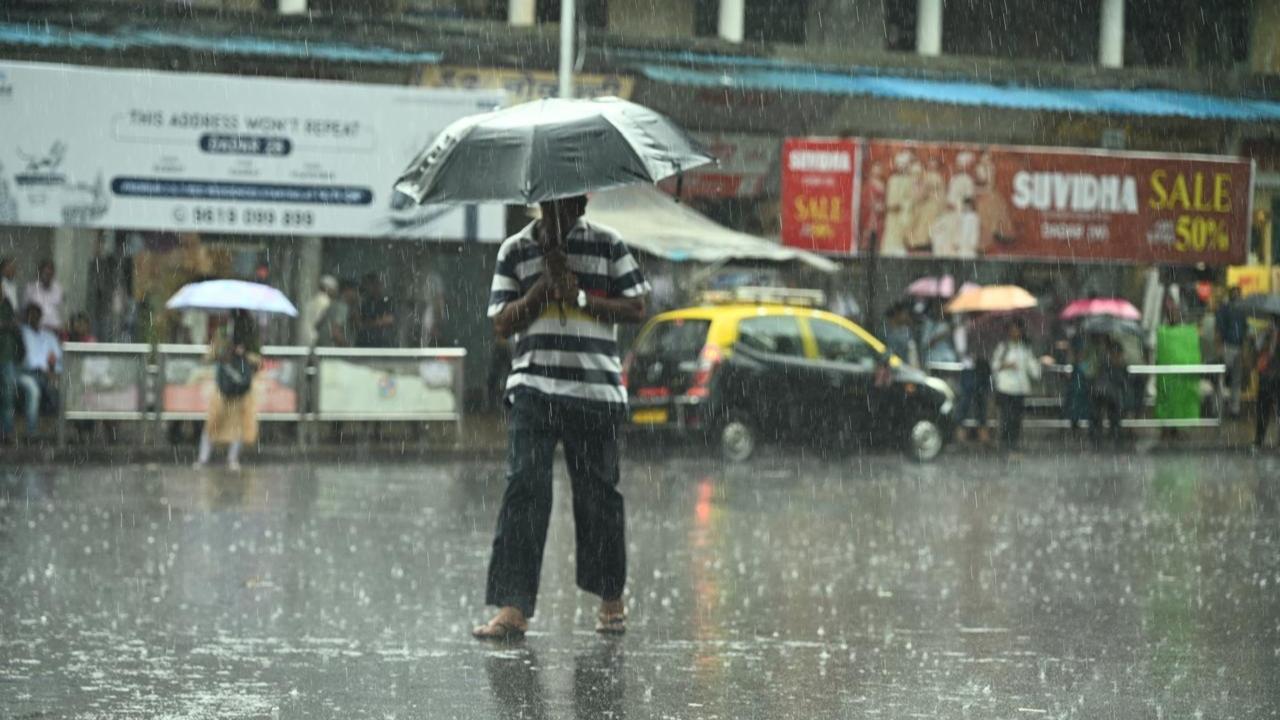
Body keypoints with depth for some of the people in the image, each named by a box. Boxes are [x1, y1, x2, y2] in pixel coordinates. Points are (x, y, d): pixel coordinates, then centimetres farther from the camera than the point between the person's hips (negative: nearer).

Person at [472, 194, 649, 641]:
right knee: (524, 490, -11)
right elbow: (502, 323, 4)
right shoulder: (515, 250, 8)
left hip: (596, 391, 0)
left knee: (598, 495, 6)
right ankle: (513, 607, -14)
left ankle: (611, 598, 23)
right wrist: (545, 285, -9)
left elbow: (636, 309, 3)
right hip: (533, 390, 0)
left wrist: (582, 298, -9)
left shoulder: (607, 246, 6)